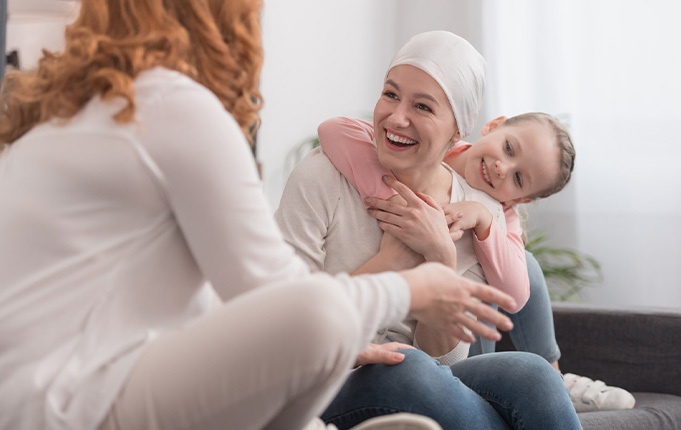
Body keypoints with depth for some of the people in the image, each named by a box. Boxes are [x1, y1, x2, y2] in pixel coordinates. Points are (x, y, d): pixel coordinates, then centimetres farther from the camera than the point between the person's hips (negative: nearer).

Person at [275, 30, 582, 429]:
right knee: (402, 368, -36)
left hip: (413, 386, 3)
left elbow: (445, 356, 0)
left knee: (530, 374, -28)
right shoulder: (322, 178, -12)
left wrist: (442, 257, -16)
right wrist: (390, 259, -17)